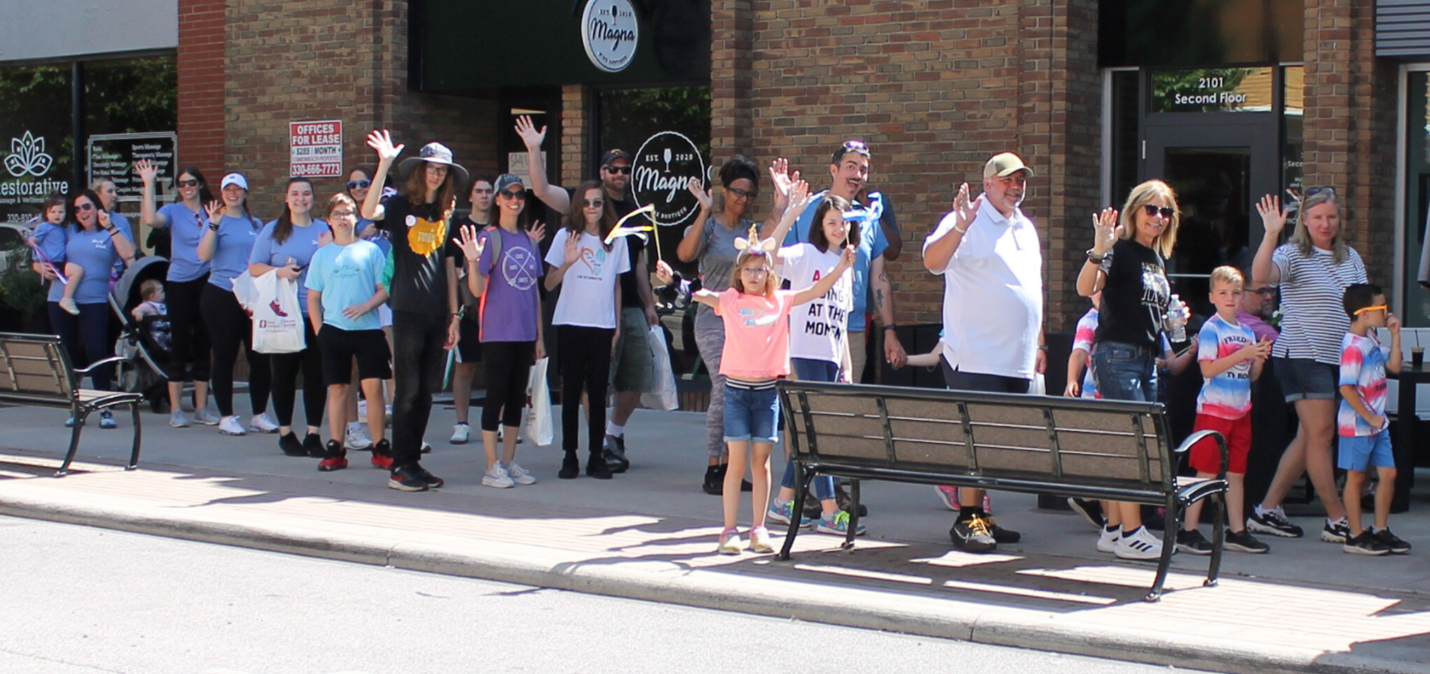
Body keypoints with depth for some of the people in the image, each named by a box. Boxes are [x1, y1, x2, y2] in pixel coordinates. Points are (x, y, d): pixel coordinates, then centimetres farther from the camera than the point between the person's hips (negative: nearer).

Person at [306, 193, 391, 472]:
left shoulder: (371, 250, 4)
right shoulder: (322, 255, 10)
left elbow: (385, 288, 1)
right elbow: (313, 297, 10)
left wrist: (366, 306, -15)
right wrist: (319, 330, 2)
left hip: (368, 329, -2)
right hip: (334, 331, 2)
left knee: (373, 387, -5)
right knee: (337, 389, 3)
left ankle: (380, 447, 4)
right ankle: (335, 450, 8)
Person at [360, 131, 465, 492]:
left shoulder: (446, 214, 14)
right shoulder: (401, 205, -1)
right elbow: (368, 211, -23)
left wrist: (454, 315, 10)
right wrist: (384, 164, -30)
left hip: (438, 313, 5)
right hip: (408, 310, -5)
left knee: (426, 391, 8)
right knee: (408, 390, -4)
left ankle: (413, 462, 16)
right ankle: (400, 467, 2)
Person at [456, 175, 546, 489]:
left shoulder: (529, 240, 12)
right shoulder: (489, 237, -6)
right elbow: (477, 289, -11)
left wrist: (539, 335, 14)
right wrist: (472, 260, -30)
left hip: (525, 332, 6)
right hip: (497, 331, -6)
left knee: (517, 397, 9)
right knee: (496, 395, -4)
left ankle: (509, 462, 16)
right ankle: (492, 466, 1)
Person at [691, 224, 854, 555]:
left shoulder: (780, 301, 8)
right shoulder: (730, 300, 2)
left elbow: (816, 291, 7)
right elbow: (702, 295, -9)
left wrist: (840, 268, -5)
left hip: (768, 388, 2)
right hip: (737, 388, -2)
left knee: (761, 462, 6)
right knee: (737, 461, -2)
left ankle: (759, 529, 13)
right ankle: (729, 530, 4)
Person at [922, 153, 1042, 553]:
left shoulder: (1025, 228, 19)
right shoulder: (967, 223, -6)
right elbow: (932, 261, -22)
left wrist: (1039, 343, 25)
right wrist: (959, 226, -37)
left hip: (1017, 359, 8)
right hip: (976, 357, -8)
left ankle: (982, 516, 15)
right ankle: (967, 520, -3)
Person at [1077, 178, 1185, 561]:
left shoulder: (1158, 259, 17)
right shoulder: (1120, 250, -8)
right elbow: (1085, 288, -26)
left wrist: (1173, 319, 15)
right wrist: (1099, 250, -39)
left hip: (1146, 359, 9)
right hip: (1118, 355, -9)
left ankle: (1114, 529, 16)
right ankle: (1130, 533, -9)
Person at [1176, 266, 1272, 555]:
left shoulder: (1247, 332, 14)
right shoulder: (1210, 329, -7)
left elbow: (1252, 376, 17)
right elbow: (1208, 369, -17)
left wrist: (1259, 359, -3)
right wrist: (1243, 354, -20)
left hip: (1241, 410, 7)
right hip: (1214, 409, -7)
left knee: (1237, 473, 10)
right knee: (1207, 473, -6)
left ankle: (1237, 532, 15)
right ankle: (1188, 532, -3)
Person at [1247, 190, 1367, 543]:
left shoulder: (1351, 258, 14)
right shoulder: (1293, 255, -6)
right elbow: (1261, 276, -25)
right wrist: (1271, 234, -35)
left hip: (1340, 358, 7)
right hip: (1302, 354, -7)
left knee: (1309, 436, 9)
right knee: (1321, 432, -9)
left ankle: (1268, 509, 17)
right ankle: (1338, 520, -5)